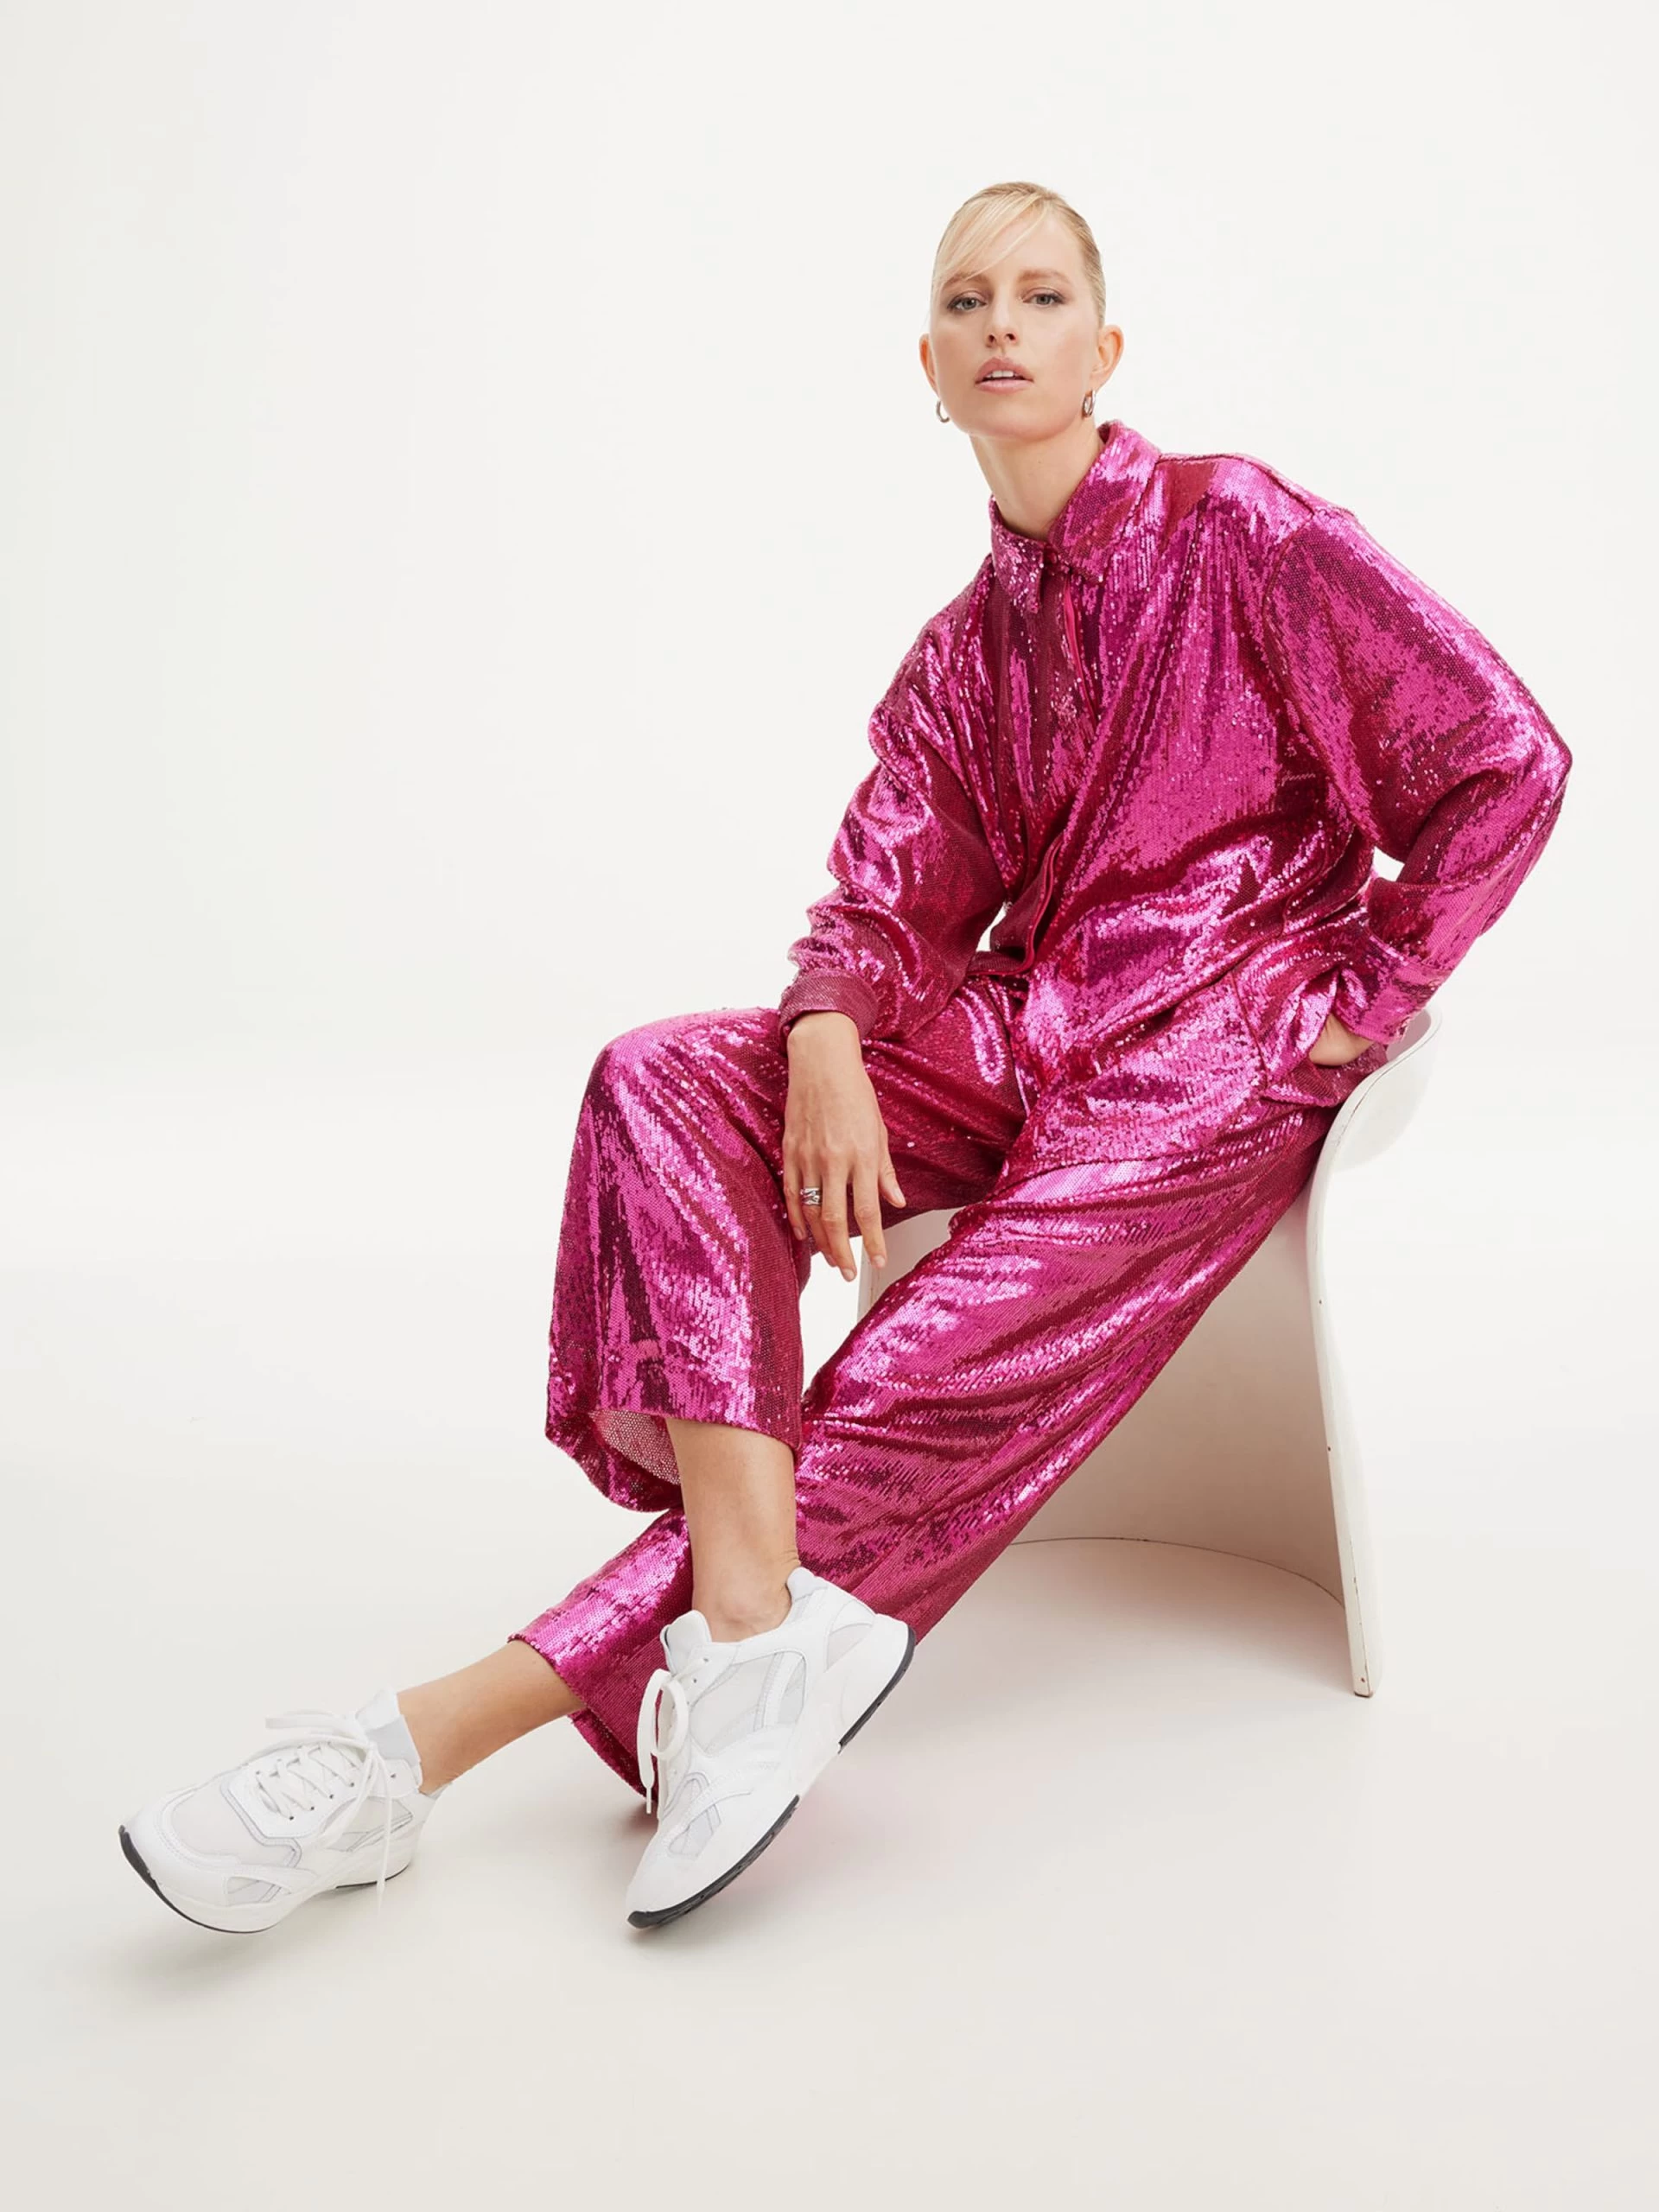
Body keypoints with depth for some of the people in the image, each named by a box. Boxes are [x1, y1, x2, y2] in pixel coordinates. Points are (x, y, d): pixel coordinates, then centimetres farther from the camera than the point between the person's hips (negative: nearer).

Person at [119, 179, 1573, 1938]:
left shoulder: (1240, 528, -4)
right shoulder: (961, 652, 14)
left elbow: (1506, 761, -6)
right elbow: (887, 901, 5)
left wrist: (1347, 1009, -8)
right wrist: (827, 1044, -18)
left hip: (1212, 1054, -6)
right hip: (1028, 1030, 6)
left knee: (911, 1400, -20)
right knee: (664, 1081, -20)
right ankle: (754, 1620, -34)